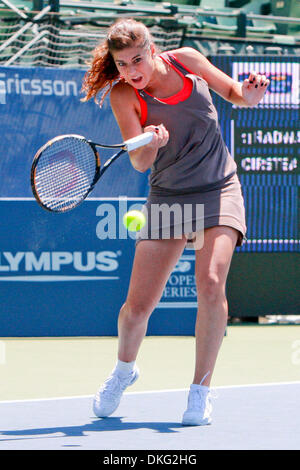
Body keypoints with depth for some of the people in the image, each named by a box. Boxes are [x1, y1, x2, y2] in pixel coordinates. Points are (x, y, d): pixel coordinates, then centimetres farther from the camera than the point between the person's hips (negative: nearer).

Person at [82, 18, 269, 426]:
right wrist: (150, 143, -39)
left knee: (211, 283, -22)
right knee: (138, 305, -4)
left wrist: (250, 93, -12)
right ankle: (124, 369, 29)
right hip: (167, 197, 0)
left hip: (219, 189, 0)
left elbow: (234, 93, 11)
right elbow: (139, 163, -17)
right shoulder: (123, 95, -9)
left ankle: (201, 391, -9)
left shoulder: (186, 59, -4)